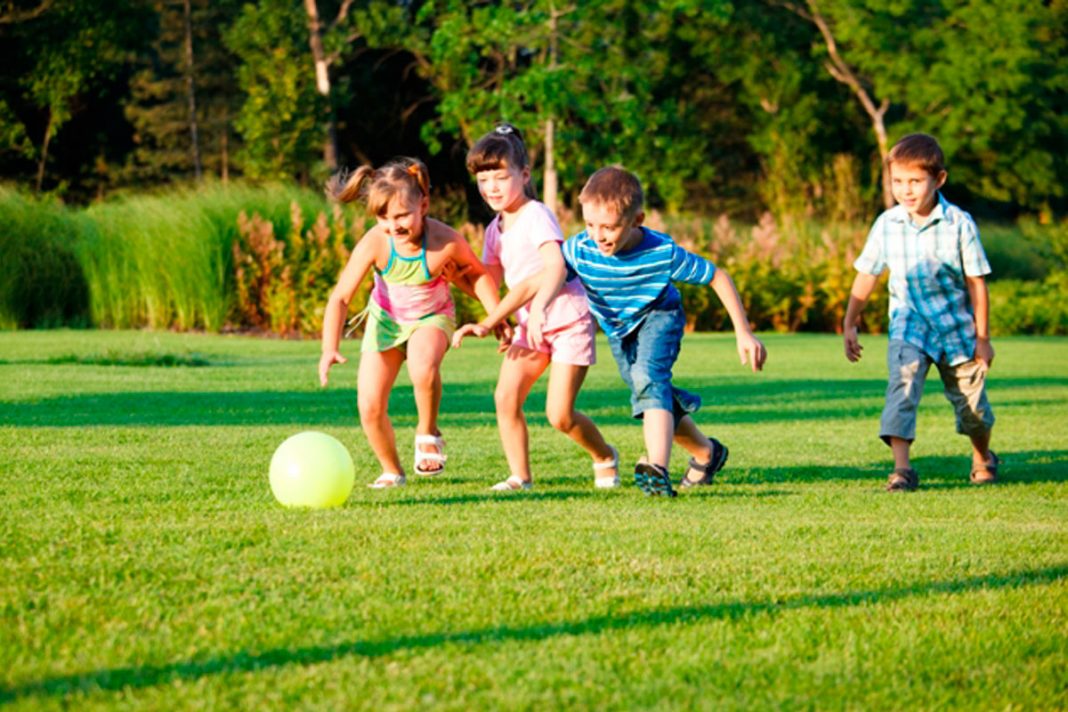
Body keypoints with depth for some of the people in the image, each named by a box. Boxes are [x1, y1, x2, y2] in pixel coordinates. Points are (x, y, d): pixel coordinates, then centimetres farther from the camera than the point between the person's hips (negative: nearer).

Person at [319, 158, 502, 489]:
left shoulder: (446, 242, -30)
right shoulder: (374, 243, -29)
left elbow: (478, 273, -7)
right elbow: (340, 297, -29)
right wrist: (330, 349, -40)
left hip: (432, 316, -2)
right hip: (386, 318, 2)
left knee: (423, 366, -36)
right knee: (370, 408, -6)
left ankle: (428, 433, -7)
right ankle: (392, 471, 22)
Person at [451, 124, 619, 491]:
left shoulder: (537, 216, -17)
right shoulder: (495, 230, 8)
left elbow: (556, 265, -32)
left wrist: (538, 308, -46)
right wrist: (481, 323, 0)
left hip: (568, 320, -7)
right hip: (529, 324, 7)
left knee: (559, 415, -10)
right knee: (505, 396, -12)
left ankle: (605, 458, 18)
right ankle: (520, 476, -1)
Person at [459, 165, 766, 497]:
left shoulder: (663, 253, -34)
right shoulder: (580, 250, -30)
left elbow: (718, 277, -22)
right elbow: (533, 284, -24)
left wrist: (744, 333, -21)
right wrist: (487, 324, -30)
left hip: (658, 317, -5)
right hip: (618, 330, 5)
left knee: (648, 376, -32)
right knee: (656, 398, 13)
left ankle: (658, 469, -46)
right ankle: (707, 453, 38)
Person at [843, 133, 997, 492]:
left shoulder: (959, 223, -12)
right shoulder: (887, 224, -6)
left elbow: (976, 281, -5)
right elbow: (866, 275, 5)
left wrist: (982, 337, -3)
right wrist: (849, 324, 5)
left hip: (956, 326, -1)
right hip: (909, 325, 1)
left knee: (972, 402, 11)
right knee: (902, 386, -23)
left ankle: (983, 458, 40)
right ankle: (901, 468, -28)